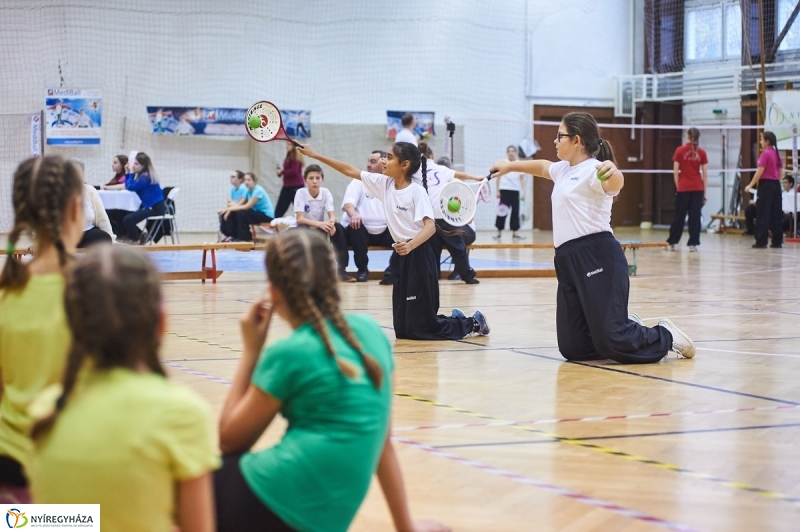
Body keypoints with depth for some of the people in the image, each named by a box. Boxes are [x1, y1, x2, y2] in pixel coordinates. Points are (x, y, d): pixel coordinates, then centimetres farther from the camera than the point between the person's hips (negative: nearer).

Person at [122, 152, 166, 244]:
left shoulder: (146, 176, -17)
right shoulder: (142, 175, 12)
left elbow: (130, 187, -17)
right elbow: (127, 187, 9)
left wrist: (131, 172, -8)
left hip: (155, 207, -10)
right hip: (149, 205, 10)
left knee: (127, 220, -20)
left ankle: (136, 240, 4)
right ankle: (140, 235, 16)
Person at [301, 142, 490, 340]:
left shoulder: (417, 191, -15)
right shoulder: (385, 184, 4)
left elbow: (430, 227, -24)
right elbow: (350, 171, 7)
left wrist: (411, 245, -42)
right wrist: (315, 155, 5)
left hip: (418, 256, -7)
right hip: (400, 256, 7)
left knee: (420, 327, -6)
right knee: (403, 328, 9)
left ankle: (472, 324, 15)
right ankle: (455, 319, 29)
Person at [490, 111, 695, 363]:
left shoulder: (594, 170, -9)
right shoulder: (564, 170, 20)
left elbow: (615, 184, -31)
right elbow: (541, 166, 42)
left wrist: (612, 172, -53)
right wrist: (510, 165, 52)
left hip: (597, 257, -9)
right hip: (568, 262, 9)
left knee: (611, 339, -16)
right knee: (573, 348, 1)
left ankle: (665, 336, 10)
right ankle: (627, 332, 22)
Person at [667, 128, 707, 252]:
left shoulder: (680, 151, -3)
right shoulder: (701, 153, 1)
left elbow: (675, 172, -2)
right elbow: (705, 174, 2)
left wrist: (678, 186, 8)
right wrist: (704, 193, 7)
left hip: (683, 188, -1)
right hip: (698, 188, 1)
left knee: (679, 215, 7)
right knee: (695, 216, 3)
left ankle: (672, 243, 14)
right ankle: (693, 244, 2)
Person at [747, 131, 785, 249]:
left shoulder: (765, 154, -12)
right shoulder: (777, 154, 10)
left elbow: (759, 172, -15)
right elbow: (780, 172, 14)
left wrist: (751, 185, -9)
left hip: (766, 185, -7)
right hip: (776, 185, 7)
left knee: (763, 214, -4)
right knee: (776, 214, 8)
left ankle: (761, 242, -5)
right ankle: (777, 241, 9)